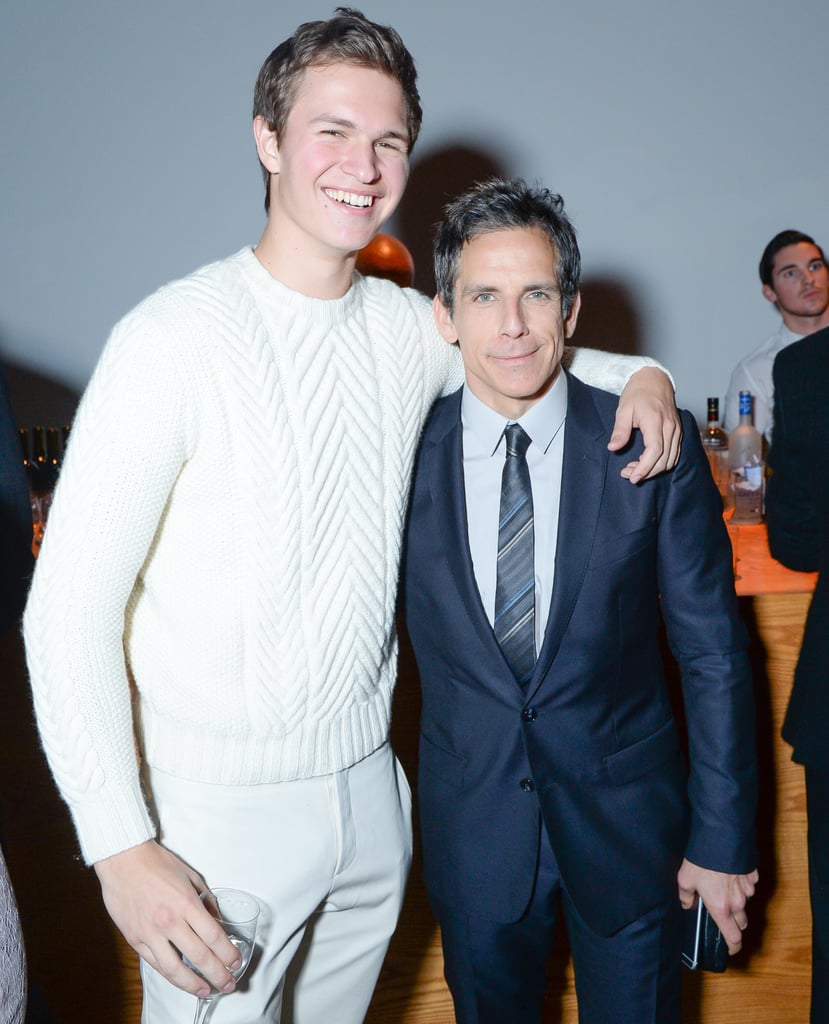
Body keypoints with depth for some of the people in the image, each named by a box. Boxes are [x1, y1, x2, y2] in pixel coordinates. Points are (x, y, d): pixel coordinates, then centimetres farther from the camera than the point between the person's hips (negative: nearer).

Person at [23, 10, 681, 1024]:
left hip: (368, 784, 6)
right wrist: (123, 848, -21)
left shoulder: (407, 326, 1)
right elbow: (70, 608, -16)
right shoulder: (175, 335, -16)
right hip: (217, 815, -5)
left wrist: (635, 372, 2)